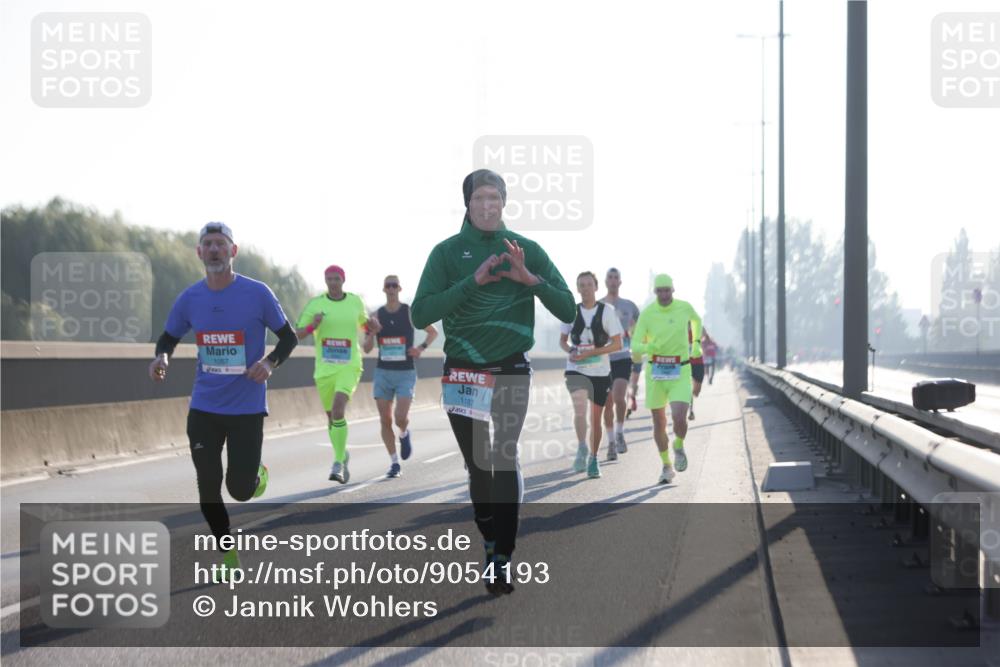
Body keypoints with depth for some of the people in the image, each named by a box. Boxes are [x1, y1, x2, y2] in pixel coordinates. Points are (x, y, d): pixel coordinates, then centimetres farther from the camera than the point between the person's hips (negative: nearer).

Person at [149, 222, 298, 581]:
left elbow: (288, 337, 1)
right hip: (204, 409, 3)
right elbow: (168, 338, 15)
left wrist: (270, 363, -19)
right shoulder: (189, 298, 0)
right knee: (208, 490, 1)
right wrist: (161, 357, -9)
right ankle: (230, 557, 21)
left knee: (240, 490, -4)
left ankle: (258, 473, 34)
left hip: (247, 408, -3)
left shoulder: (257, 293, -9)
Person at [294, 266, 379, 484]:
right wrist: (312, 326, -19)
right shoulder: (315, 304, 1)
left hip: (349, 367, -2)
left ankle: (338, 463, -19)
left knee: (338, 409, -23)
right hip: (324, 368, 2)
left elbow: (364, 323, 24)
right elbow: (298, 333, 1)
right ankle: (342, 455, 38)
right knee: (331, 417, 12)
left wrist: (373, 329, 1)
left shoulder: (356, 301, 5)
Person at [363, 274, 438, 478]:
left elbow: (433, 332, 10)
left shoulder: (410, 312, -1)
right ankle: (394, 463, 10)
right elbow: (366, 349, 6)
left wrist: (421, 347, -8)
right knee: (385, 420, -1)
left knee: (400, 417, -17)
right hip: (383, 372, 2)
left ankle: (404, 434, 18)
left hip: (406, 373, -2)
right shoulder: (377, 315, 4)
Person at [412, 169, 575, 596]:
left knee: (504, 459, -12)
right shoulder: (448, 252, 1)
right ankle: (490, 544, 23)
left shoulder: (526, 250, 3)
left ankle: (502, 558, -11)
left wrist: (529, 278, -17)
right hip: (462, 372, 1)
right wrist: (472, 282, -19)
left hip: (511, 370, -1)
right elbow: (420, 314, -10)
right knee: (477, 464, 6)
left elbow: (568, 311, -1)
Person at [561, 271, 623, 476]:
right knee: (580, 406, -26)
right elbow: (562, 340, 14)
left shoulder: (607, 311, -4)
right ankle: (582, 448, -18)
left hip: (600, 371, 0)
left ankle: (593, 459, 23)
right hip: (576, 369, 0)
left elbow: (617, 344, -6)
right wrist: (571, 350, -10)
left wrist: (588, 353, -16)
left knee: (596, 417, 8)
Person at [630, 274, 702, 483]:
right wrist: (647, 348, -30)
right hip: (655, 372, 0)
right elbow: (635, 346, -10)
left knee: (679, 418, -18)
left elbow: (696, 320, 23)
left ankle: (679, 446, 15)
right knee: (659, 423, 6)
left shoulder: (684, 307, -2)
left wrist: (696, 343, 21)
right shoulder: (647, 314, -8)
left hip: (680, 373, 0)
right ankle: (666, 466, 23)